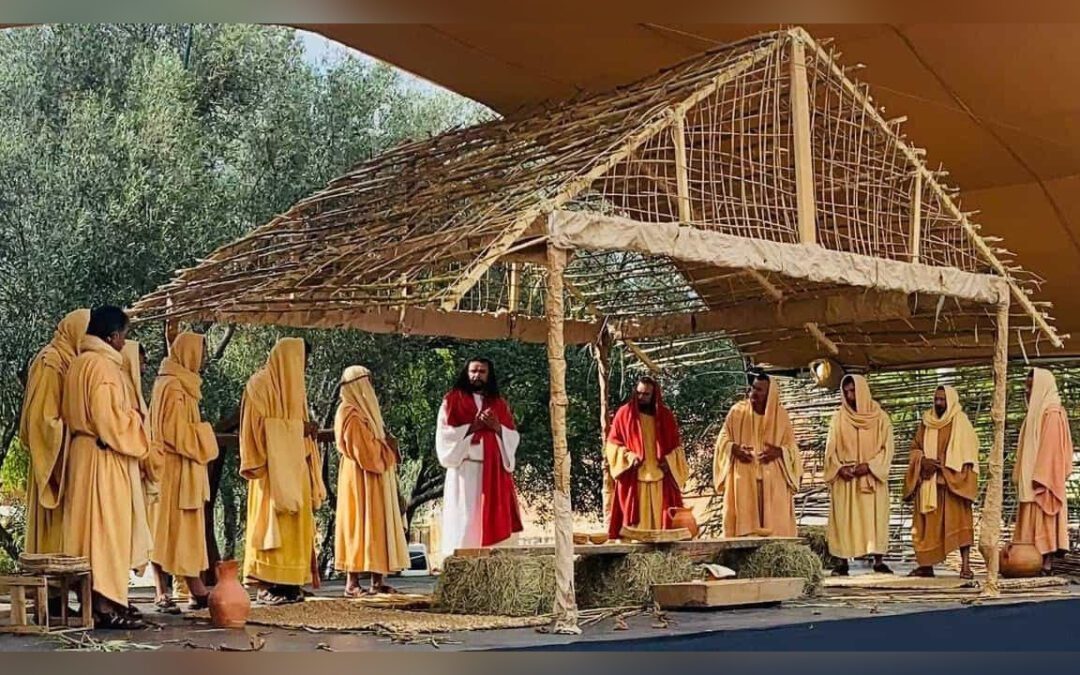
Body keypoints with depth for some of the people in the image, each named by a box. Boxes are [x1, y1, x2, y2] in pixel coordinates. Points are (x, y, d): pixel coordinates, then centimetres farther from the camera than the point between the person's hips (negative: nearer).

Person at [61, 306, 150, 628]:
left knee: (91, 524, 12)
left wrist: (127, 412, 18)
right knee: (107, 526, -7)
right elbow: (110, 417, -22)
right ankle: (106, 604, -7)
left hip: (85, 451, 10)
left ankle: (99, 599, 18)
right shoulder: (103, 365, -17)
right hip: (105, 457, -10)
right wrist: (134, 414, -5)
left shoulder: (80, 362, 13)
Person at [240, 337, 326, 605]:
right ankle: (268, 584, -10)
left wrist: (307, 430, 5)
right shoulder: (261, 384, -7)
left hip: (294, 468, 9)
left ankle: (289, 582, 7)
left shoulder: (292, 385, 20)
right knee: (272, 521, -10)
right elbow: (258, 425, -15)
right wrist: (298, 428, -16)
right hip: (273, 469, -9)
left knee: (293, 522, 5)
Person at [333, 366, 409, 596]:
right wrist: (389, 447, -5)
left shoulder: (363, 411, 18)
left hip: (374, 480, 10)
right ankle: (353, 583, -8)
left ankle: (378, 581, 9)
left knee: (378, 527, 8)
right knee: (360, 526, -9)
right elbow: (365, 452, -19)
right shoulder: (351, 415, -13)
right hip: (361, 480, -10)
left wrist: (387, 443, 4)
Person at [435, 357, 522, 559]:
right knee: (465, 522, -10)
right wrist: (472, 427, -12)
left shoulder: (499, 404, 17)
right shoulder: (453, 400, 6)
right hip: (465, 470, -4)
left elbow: (513, 437, 11)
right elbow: (444, 434, -4)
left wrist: (497, 427, -7)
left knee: (495, 520, -2)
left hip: (495, 471, 4)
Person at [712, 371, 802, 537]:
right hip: (743, 480, -1)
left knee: (775, 524, -4)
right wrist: (735, 449, -14)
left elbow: (792, 447, 6)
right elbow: (723, 440, 6)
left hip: (773, 483, 1)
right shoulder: (738, 411, 2)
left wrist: (778, 452, -15)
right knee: (744, 522, -7)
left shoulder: (781, 415, 4)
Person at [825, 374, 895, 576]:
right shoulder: (838, 418, 6)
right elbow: (830, 449, 4)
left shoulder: (880, 418, 2)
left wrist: (869, 465, -15)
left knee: (874, 518, -2)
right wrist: (839, 468, -13)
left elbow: (887, 448, -2)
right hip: (844, 478, 1)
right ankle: (843, 562, -1)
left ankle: (878, 561, 2)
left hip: (872, 477, -1)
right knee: (844, 519, -2)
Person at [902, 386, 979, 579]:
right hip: (927, 482, 5)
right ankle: (925, 564, 9)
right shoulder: (926, 422, 14)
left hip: (952, 481, -5)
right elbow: (915, 448, 15)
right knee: (927, 524, 5)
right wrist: (923, 461, -7)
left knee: (958, 520, -11)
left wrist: (941, 465, -14)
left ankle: (965, 565, -13)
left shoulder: (960, 422, 0)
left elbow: (967, 451, -7)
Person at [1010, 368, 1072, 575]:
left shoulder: (1051, 413, -11)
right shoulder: (1036, 412, 17)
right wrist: (1022, 478, 16)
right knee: (1034, 524, 7)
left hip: (1043, 478, -9)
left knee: (1044, 523, -8)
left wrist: (1039, 477, -22)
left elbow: (1050, 446, -18)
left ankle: (1046, 565, -8)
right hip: (1032, 479, 9)